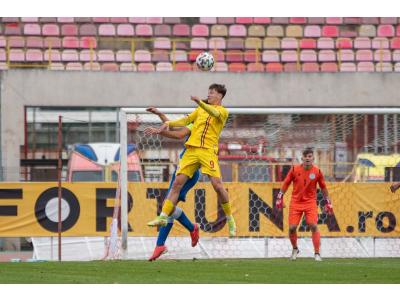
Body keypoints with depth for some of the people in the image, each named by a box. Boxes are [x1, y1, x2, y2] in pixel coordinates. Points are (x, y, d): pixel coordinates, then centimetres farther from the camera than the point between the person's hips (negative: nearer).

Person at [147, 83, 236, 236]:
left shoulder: (223, 111, 5)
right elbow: (185, 120, 24)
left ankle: (230, 219, 3)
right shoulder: (200, 109, 23)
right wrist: (169, 123, 9)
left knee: (217, 185, -13)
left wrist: (200, 102, -34)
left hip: (208, 150, -5)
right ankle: (163, 217, -7)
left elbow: (214, 113, -17)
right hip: (192, 149, 5)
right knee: (178, 182, -5)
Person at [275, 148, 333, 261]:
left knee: (313, 226, -15)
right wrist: (279, 198, 3)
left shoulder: (317, 171, -4)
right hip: (296, 202, 1)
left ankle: (317, 253, -8)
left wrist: (328, 202, 10)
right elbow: (286, 184, 6)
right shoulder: (294, 169, -5)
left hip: (310, 202, -1)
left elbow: (323, 187, 7)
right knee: (292, 227, -4)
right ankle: (295, 249, 24)